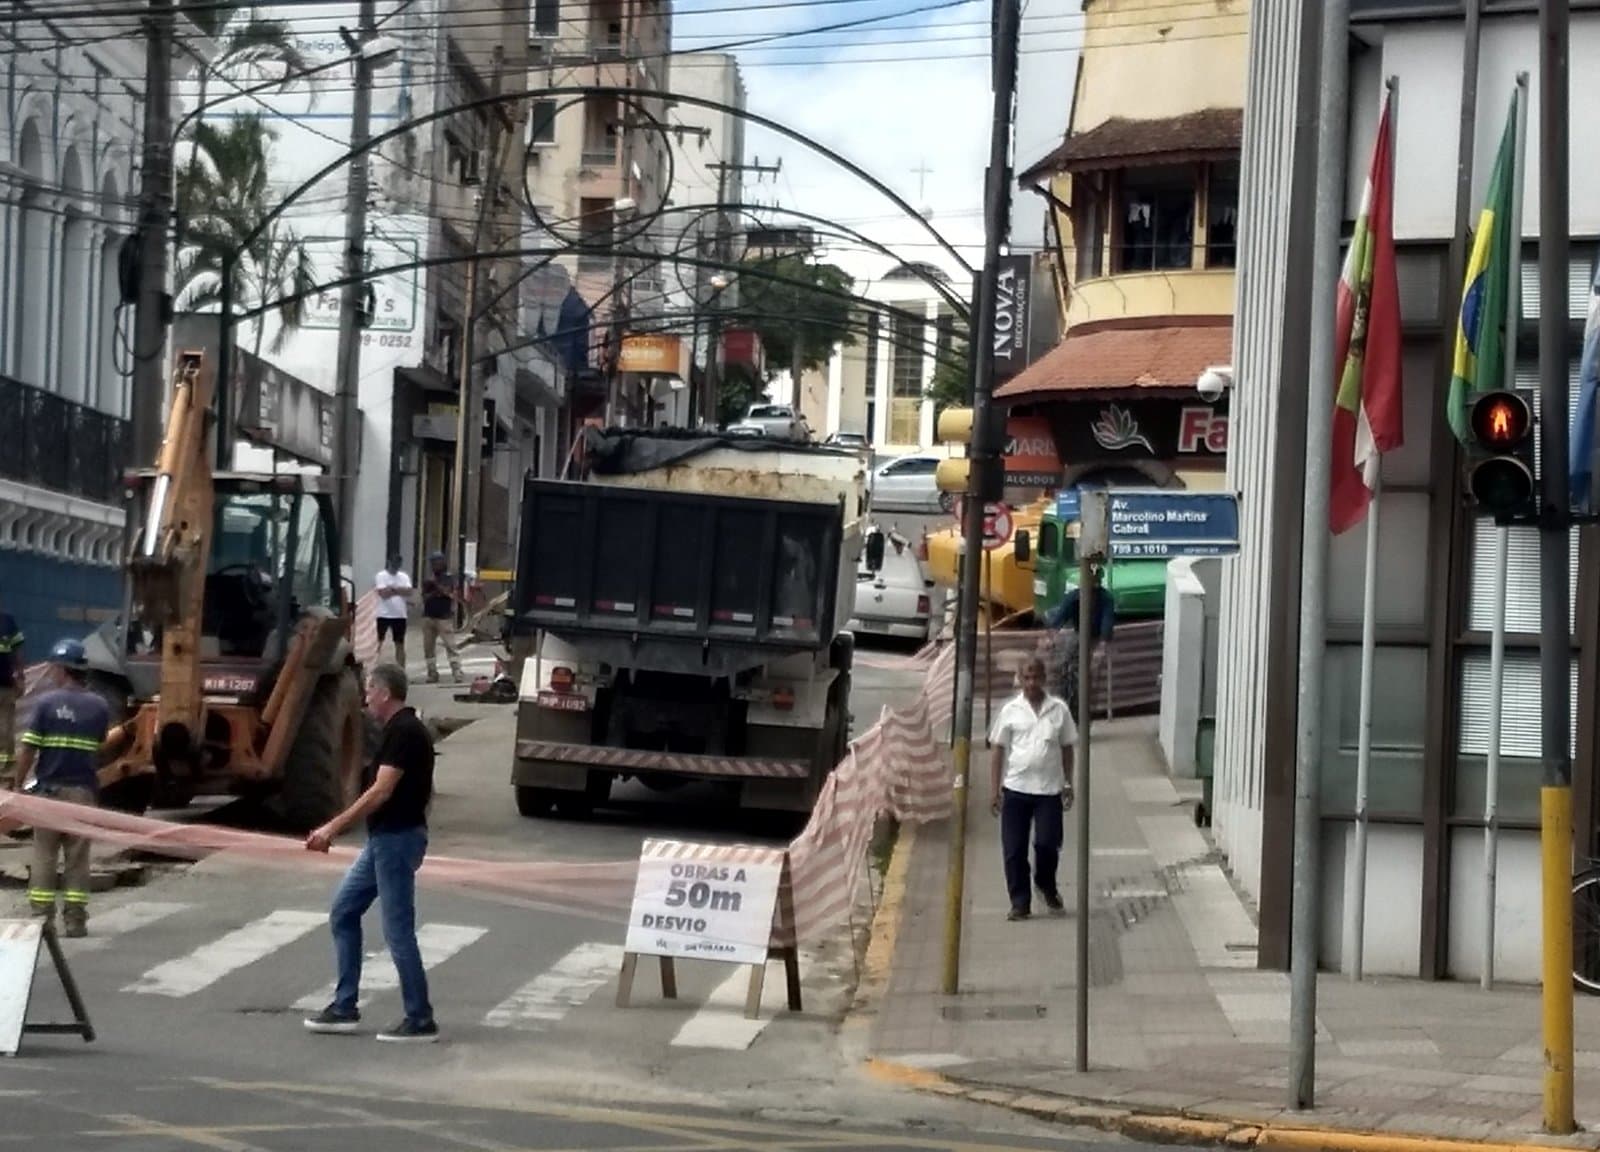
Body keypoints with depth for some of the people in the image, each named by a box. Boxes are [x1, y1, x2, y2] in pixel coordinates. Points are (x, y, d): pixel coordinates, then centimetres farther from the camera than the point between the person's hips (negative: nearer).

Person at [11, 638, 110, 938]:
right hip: (84, 789, 2)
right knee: (78, 858, 7)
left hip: (50, 789, -2)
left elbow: (29, 749, -8)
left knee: (44, 856, 5)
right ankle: (75, 919, 5)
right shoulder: (98, 706, 3)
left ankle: (41, 917, 4)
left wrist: (17, 784, 1)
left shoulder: (46, 702, -7)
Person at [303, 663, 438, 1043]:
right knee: (343, 912, 13)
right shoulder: (403, 729, 13)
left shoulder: (403, 732, -18)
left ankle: (421, 1021, 1)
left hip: (397, 839, -11)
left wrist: (333, 828, -22)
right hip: (383, 839, 11)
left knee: (398, 930, -6)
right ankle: (344, 1008, 16)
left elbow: (381, 792, -23)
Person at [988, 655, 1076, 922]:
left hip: (1049, 790, 0)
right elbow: (997, 749, 4)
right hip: (1015, 789, 0)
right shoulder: (1011, 710, 2)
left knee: (1047, 843, -6)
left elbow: (1067, 748, 11)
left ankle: (1046, 885, 23)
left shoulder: (1059, 709, 3)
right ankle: (1020, 903, 11)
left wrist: (1068, 784, 7)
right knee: (1014, 849, 1)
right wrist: (994, 789, 0)